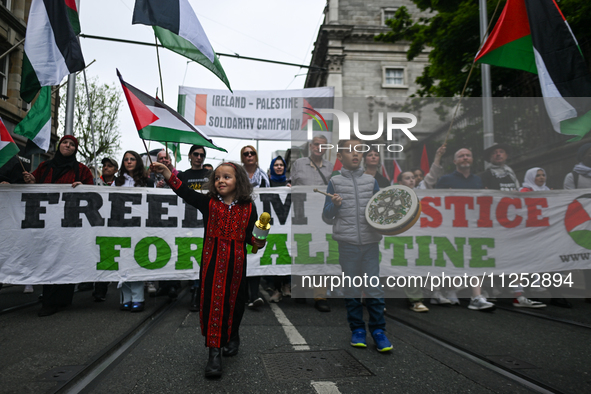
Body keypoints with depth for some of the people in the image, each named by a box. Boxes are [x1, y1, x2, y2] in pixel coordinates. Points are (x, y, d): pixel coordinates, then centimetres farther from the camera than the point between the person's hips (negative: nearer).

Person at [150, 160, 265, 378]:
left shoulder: (248, 208, -2)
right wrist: (165, 172, -19)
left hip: (236, 263, 1)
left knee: (234, 302, 15)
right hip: (212, 261, 0)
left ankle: (232, 337, 43)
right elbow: (184, 191, -10)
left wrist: (258, 241, -20)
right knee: (212, 303, -3)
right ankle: (214, 353, 5)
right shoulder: (208, 202, -1)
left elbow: (250, 237, 1)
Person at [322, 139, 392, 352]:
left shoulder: (371, 181, 9)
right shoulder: (335, 182, 4)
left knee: (374, 286, 2)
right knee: (351, 287, 8)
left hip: (370, 241, 1)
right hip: (347, 242, -1)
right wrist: (334, 205, -15)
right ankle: (357, 329, 22)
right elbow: (326, 217, 4)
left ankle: (378, 329, 16)